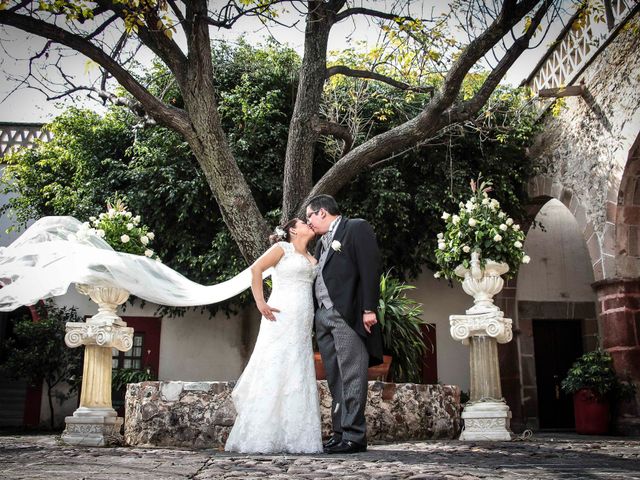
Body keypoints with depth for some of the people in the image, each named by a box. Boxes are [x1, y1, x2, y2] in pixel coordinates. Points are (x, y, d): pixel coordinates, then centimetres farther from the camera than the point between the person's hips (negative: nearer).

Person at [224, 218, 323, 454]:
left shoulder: (312, 258, 22)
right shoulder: (282, 248, 3)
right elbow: (256, 269, -8)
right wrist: (260, 303, -14)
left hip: (303, 325, 7)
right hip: (281, 318, -7)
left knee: (297, 377, 4)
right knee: (273, 373, -8)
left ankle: (293, 438, 8)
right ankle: (259, 438, -3)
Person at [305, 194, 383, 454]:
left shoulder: (356, 228, 1)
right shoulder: (322, 242, 25)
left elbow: (370, 268, -9)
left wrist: (369, 309, -16)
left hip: (347, 314, -8)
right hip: (323, 316, 8)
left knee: (351, 377, -8)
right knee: (335, 381, 8)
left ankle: (354, 436, -5)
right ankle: (339, 433, 12)